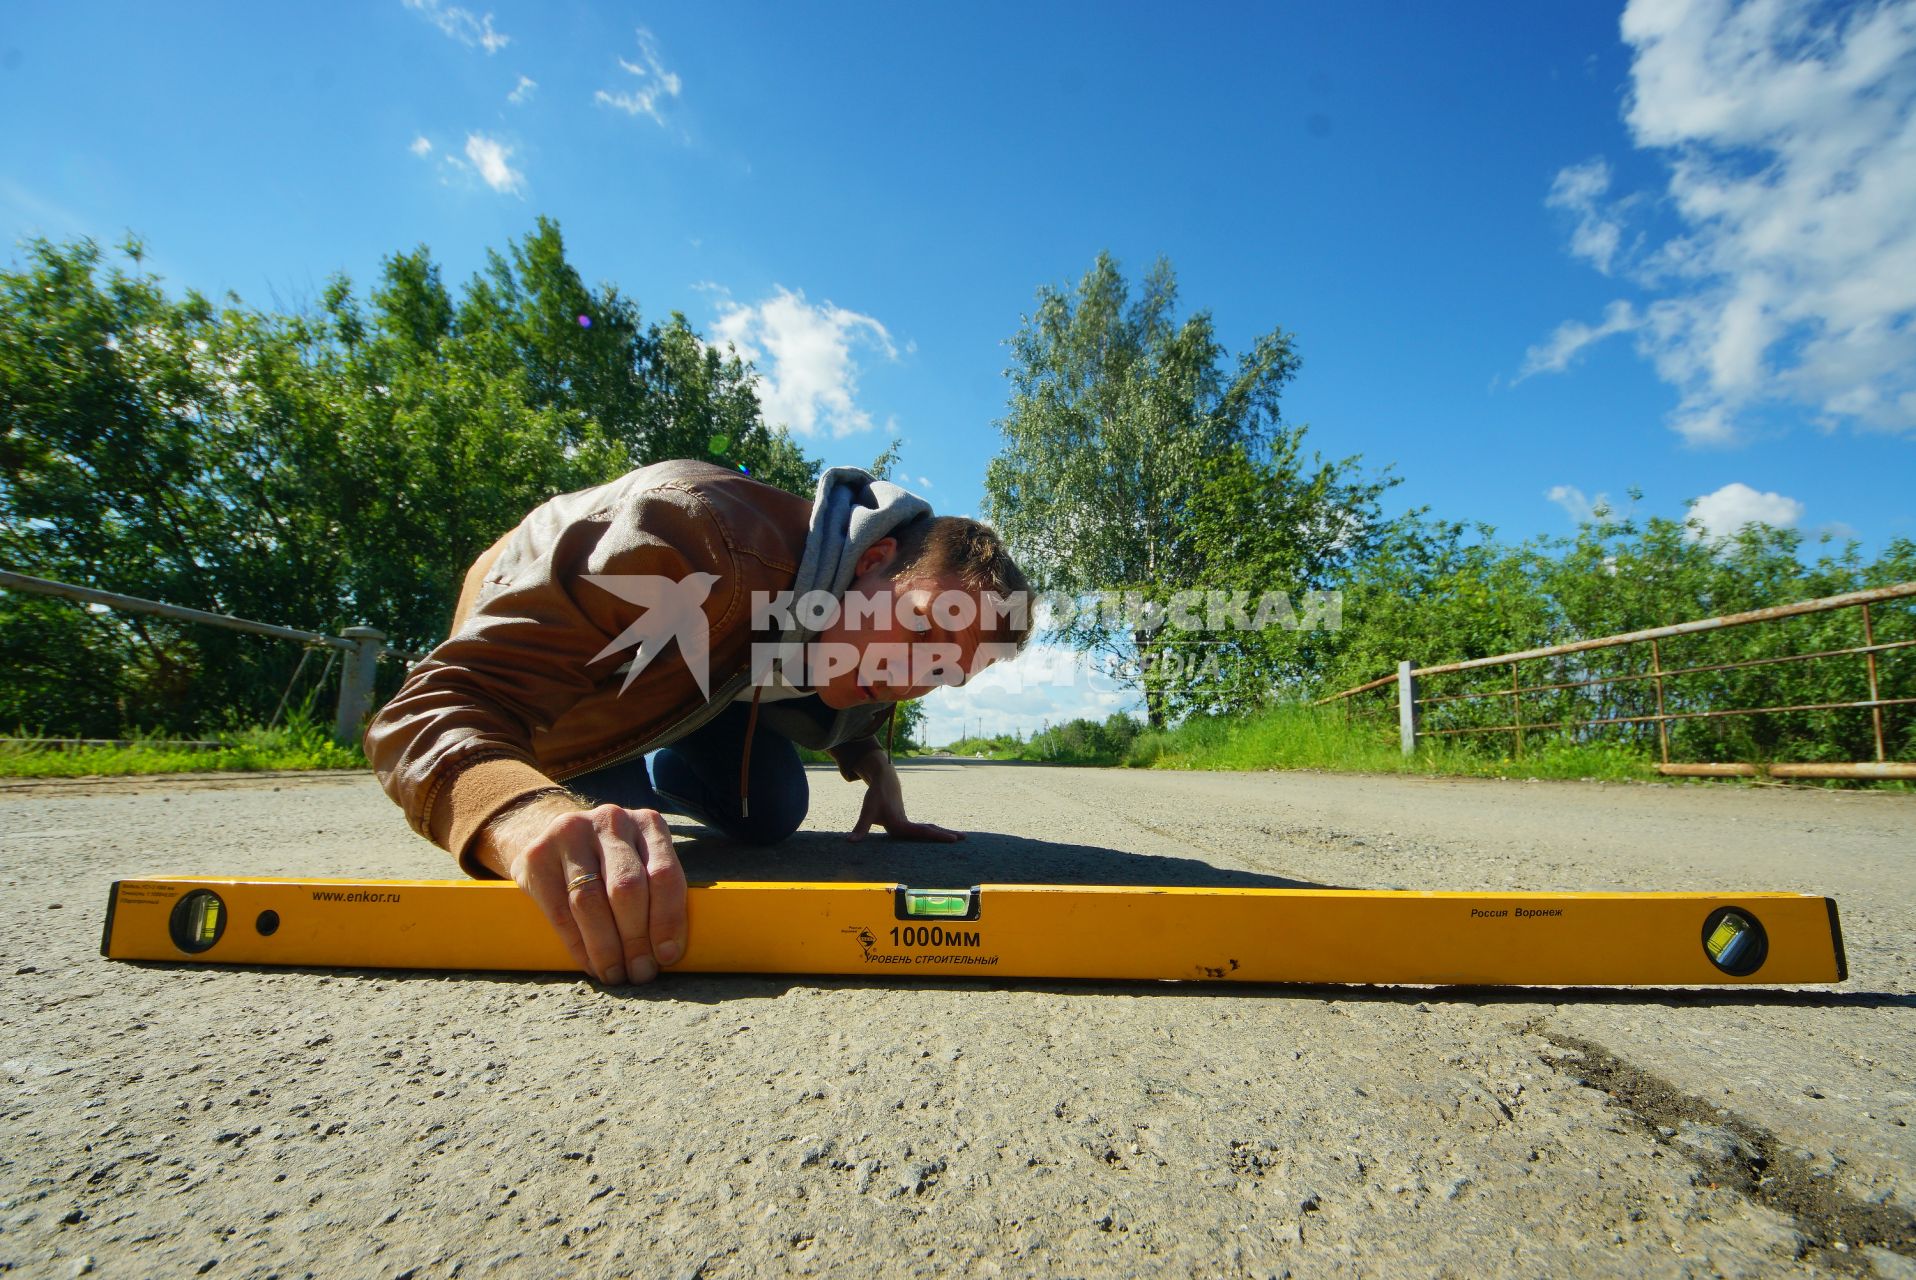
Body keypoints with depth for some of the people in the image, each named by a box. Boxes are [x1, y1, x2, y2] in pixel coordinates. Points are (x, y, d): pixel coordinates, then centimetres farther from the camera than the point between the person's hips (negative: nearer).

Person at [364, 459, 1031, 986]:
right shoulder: (696, 538, -46)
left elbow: (851, 710, 5)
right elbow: (434, 703, -49)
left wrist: (875, 769, -16)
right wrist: (534, 818, -70)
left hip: (700, 676, 4)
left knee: (770, 814, -4)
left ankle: (649, 774, 26)